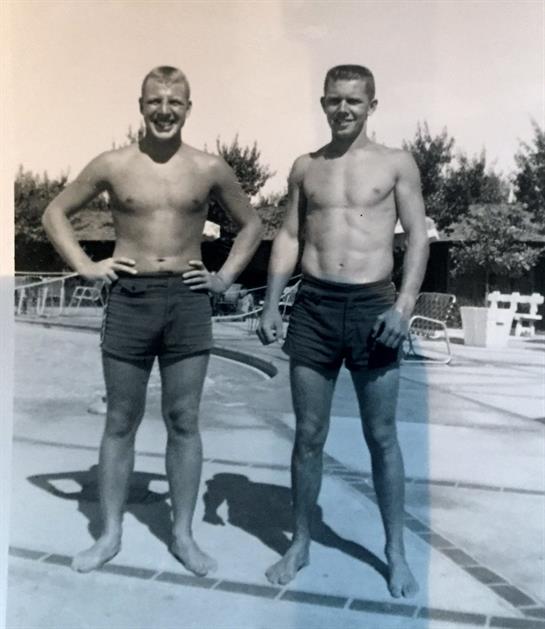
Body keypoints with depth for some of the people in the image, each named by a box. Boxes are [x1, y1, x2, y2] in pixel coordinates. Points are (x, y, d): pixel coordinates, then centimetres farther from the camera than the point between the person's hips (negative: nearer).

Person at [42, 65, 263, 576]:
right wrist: (85, 267, 0)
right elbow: (55, 213, 11)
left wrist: (226, 276, 5)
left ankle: (182, 534, 19)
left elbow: (251, 223, 15)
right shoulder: (112, 166, 1)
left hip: (189, 301, 0)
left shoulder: (210, 169, 2)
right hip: (129, 300, 0)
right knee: (121, 422, 7)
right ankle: (110, 534, 20)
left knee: (183, 423, 6)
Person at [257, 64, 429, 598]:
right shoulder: (305, 168, 12)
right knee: (309, 434, 8)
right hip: (313, 305, 2)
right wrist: (271, 305, 3)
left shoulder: (397, 164, 4)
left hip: (373, 304, -2)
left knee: (382, 436, 6)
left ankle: (396, 551, 20)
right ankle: (300, 543, 23)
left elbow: (417, 237, 0)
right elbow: (288, 238, 11)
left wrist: (404, 304, -12)